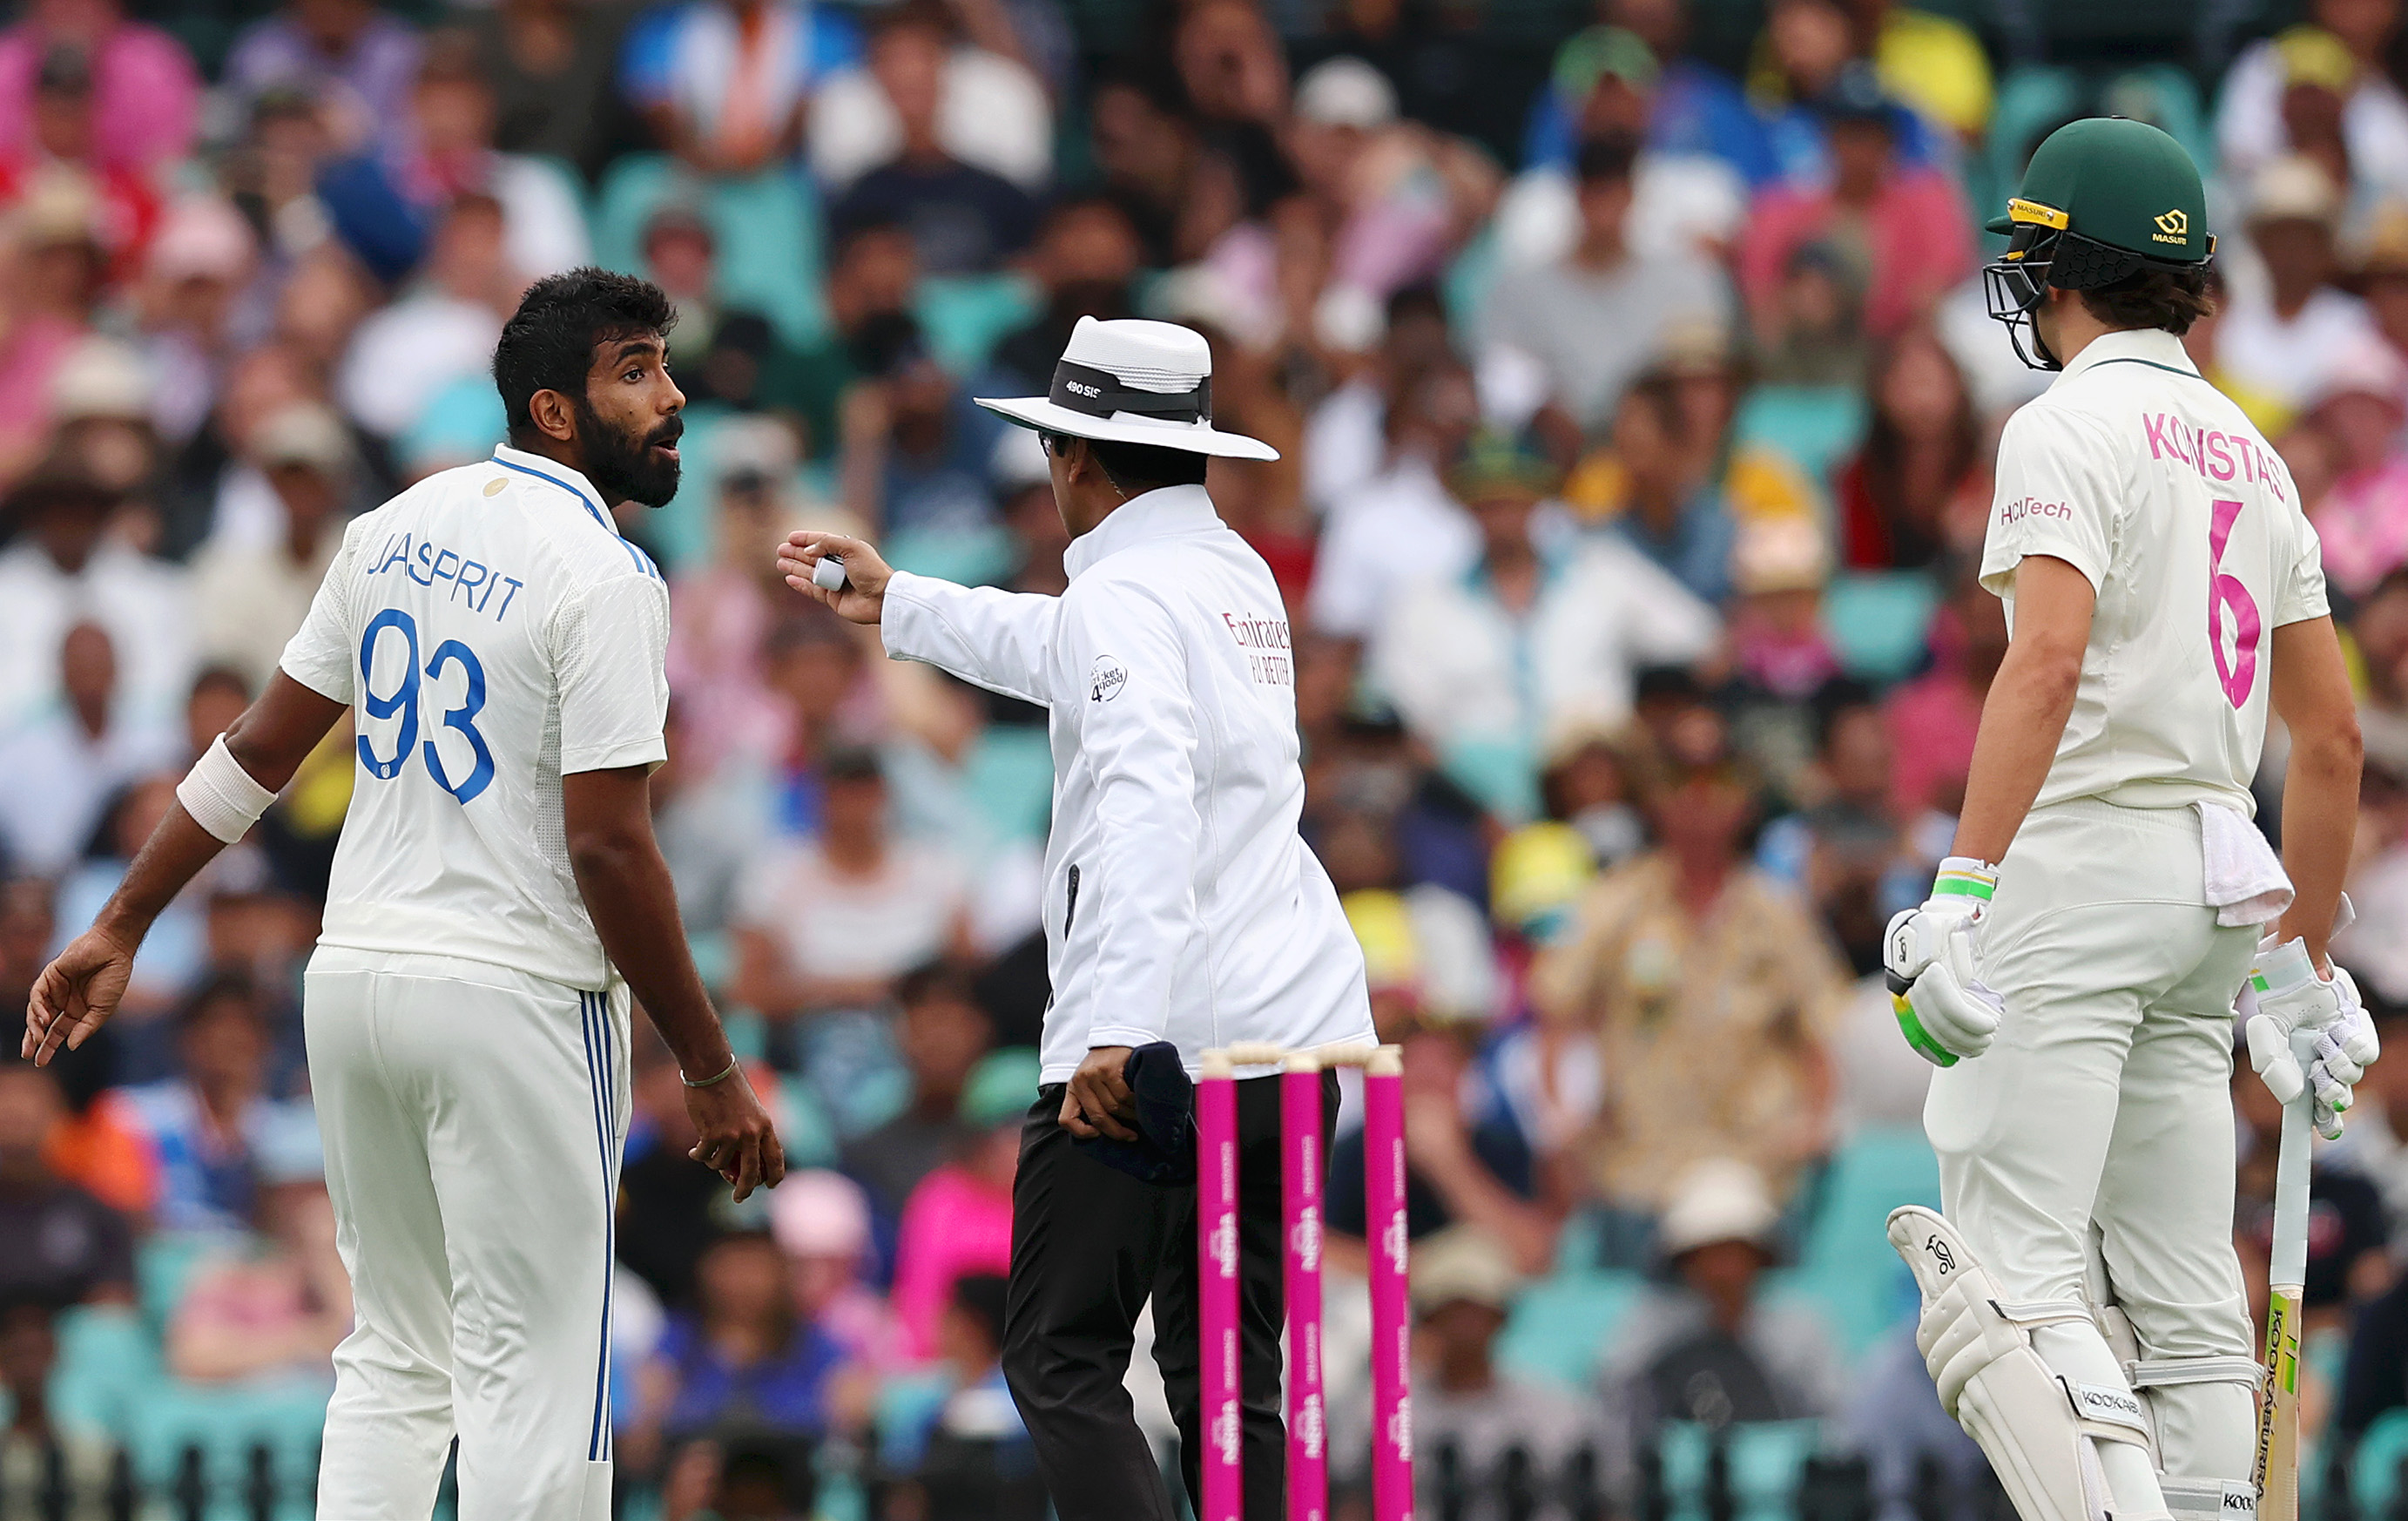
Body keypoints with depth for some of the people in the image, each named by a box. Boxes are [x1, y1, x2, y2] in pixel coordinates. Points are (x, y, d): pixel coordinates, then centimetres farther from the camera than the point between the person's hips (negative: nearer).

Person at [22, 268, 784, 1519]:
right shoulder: (602, 577, -14)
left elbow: (260, 746, 11)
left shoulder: (399, 526, 9)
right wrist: (711, 1073, -12)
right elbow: (609, 849, -17)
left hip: (354, 981, 8)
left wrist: (122, 925, 18)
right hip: (513, 996, -8)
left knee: (395, 1360, 16)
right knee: (532, 1382, -5)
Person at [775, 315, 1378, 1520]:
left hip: (1160, 1035, -9)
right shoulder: (1238, 575, 18)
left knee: (1062, 1361, -5)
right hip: (1296, 1025, 9)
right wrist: (896, 602, 50)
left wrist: (1119, 1029, -32)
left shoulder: (1127, 592, -10)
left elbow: (1148, 804, -25)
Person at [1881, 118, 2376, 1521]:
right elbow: (2333, 734, 20)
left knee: (2015, 1276, -14)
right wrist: (2303, 967, 27)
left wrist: (1964, 893, -28)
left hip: (2081, 871, -8)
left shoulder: (2073, 426, -7)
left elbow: (2048, 663, -22)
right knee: (2186, 1301, 8)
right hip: (2215, 884, 8)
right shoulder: (2252, 455, 18)